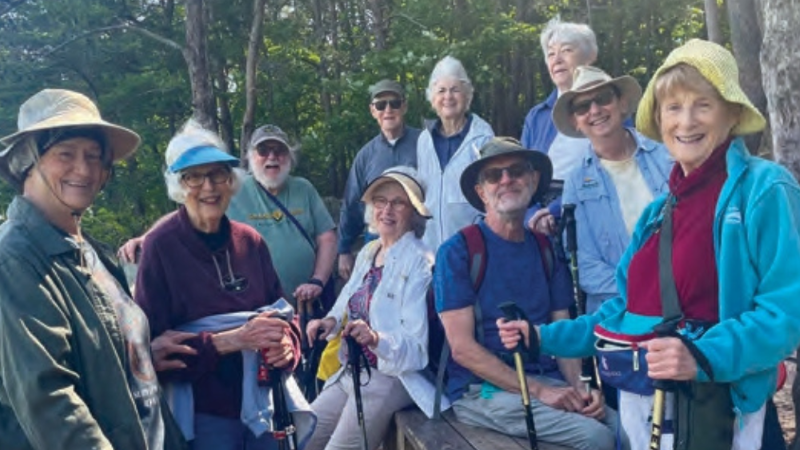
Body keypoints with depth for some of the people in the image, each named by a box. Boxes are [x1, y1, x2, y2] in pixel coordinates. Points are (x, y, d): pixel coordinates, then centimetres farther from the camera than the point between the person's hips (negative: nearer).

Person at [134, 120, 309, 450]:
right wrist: (232, 339, -22)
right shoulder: (161, 246, -12)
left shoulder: (250, 241, 0)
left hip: (264, 406, 4)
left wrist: (286, 344, -12)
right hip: (203, 416, -4)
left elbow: (282, 313, 9)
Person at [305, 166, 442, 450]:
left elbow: (418, 347, -21)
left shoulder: (420, 262, -16)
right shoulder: (367, 252, 9)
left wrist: (376, 338, -38)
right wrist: (331, 321, -1)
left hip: (387, 382, -8)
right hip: (350, 373, 8)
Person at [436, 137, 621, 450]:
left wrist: (579, 385, -10)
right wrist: (538, 390, -18)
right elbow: (462, 347, -13)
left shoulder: (547, 250, 10)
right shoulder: (457, 251, -8)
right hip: (484, 389, -5)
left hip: (548, 380, 5)